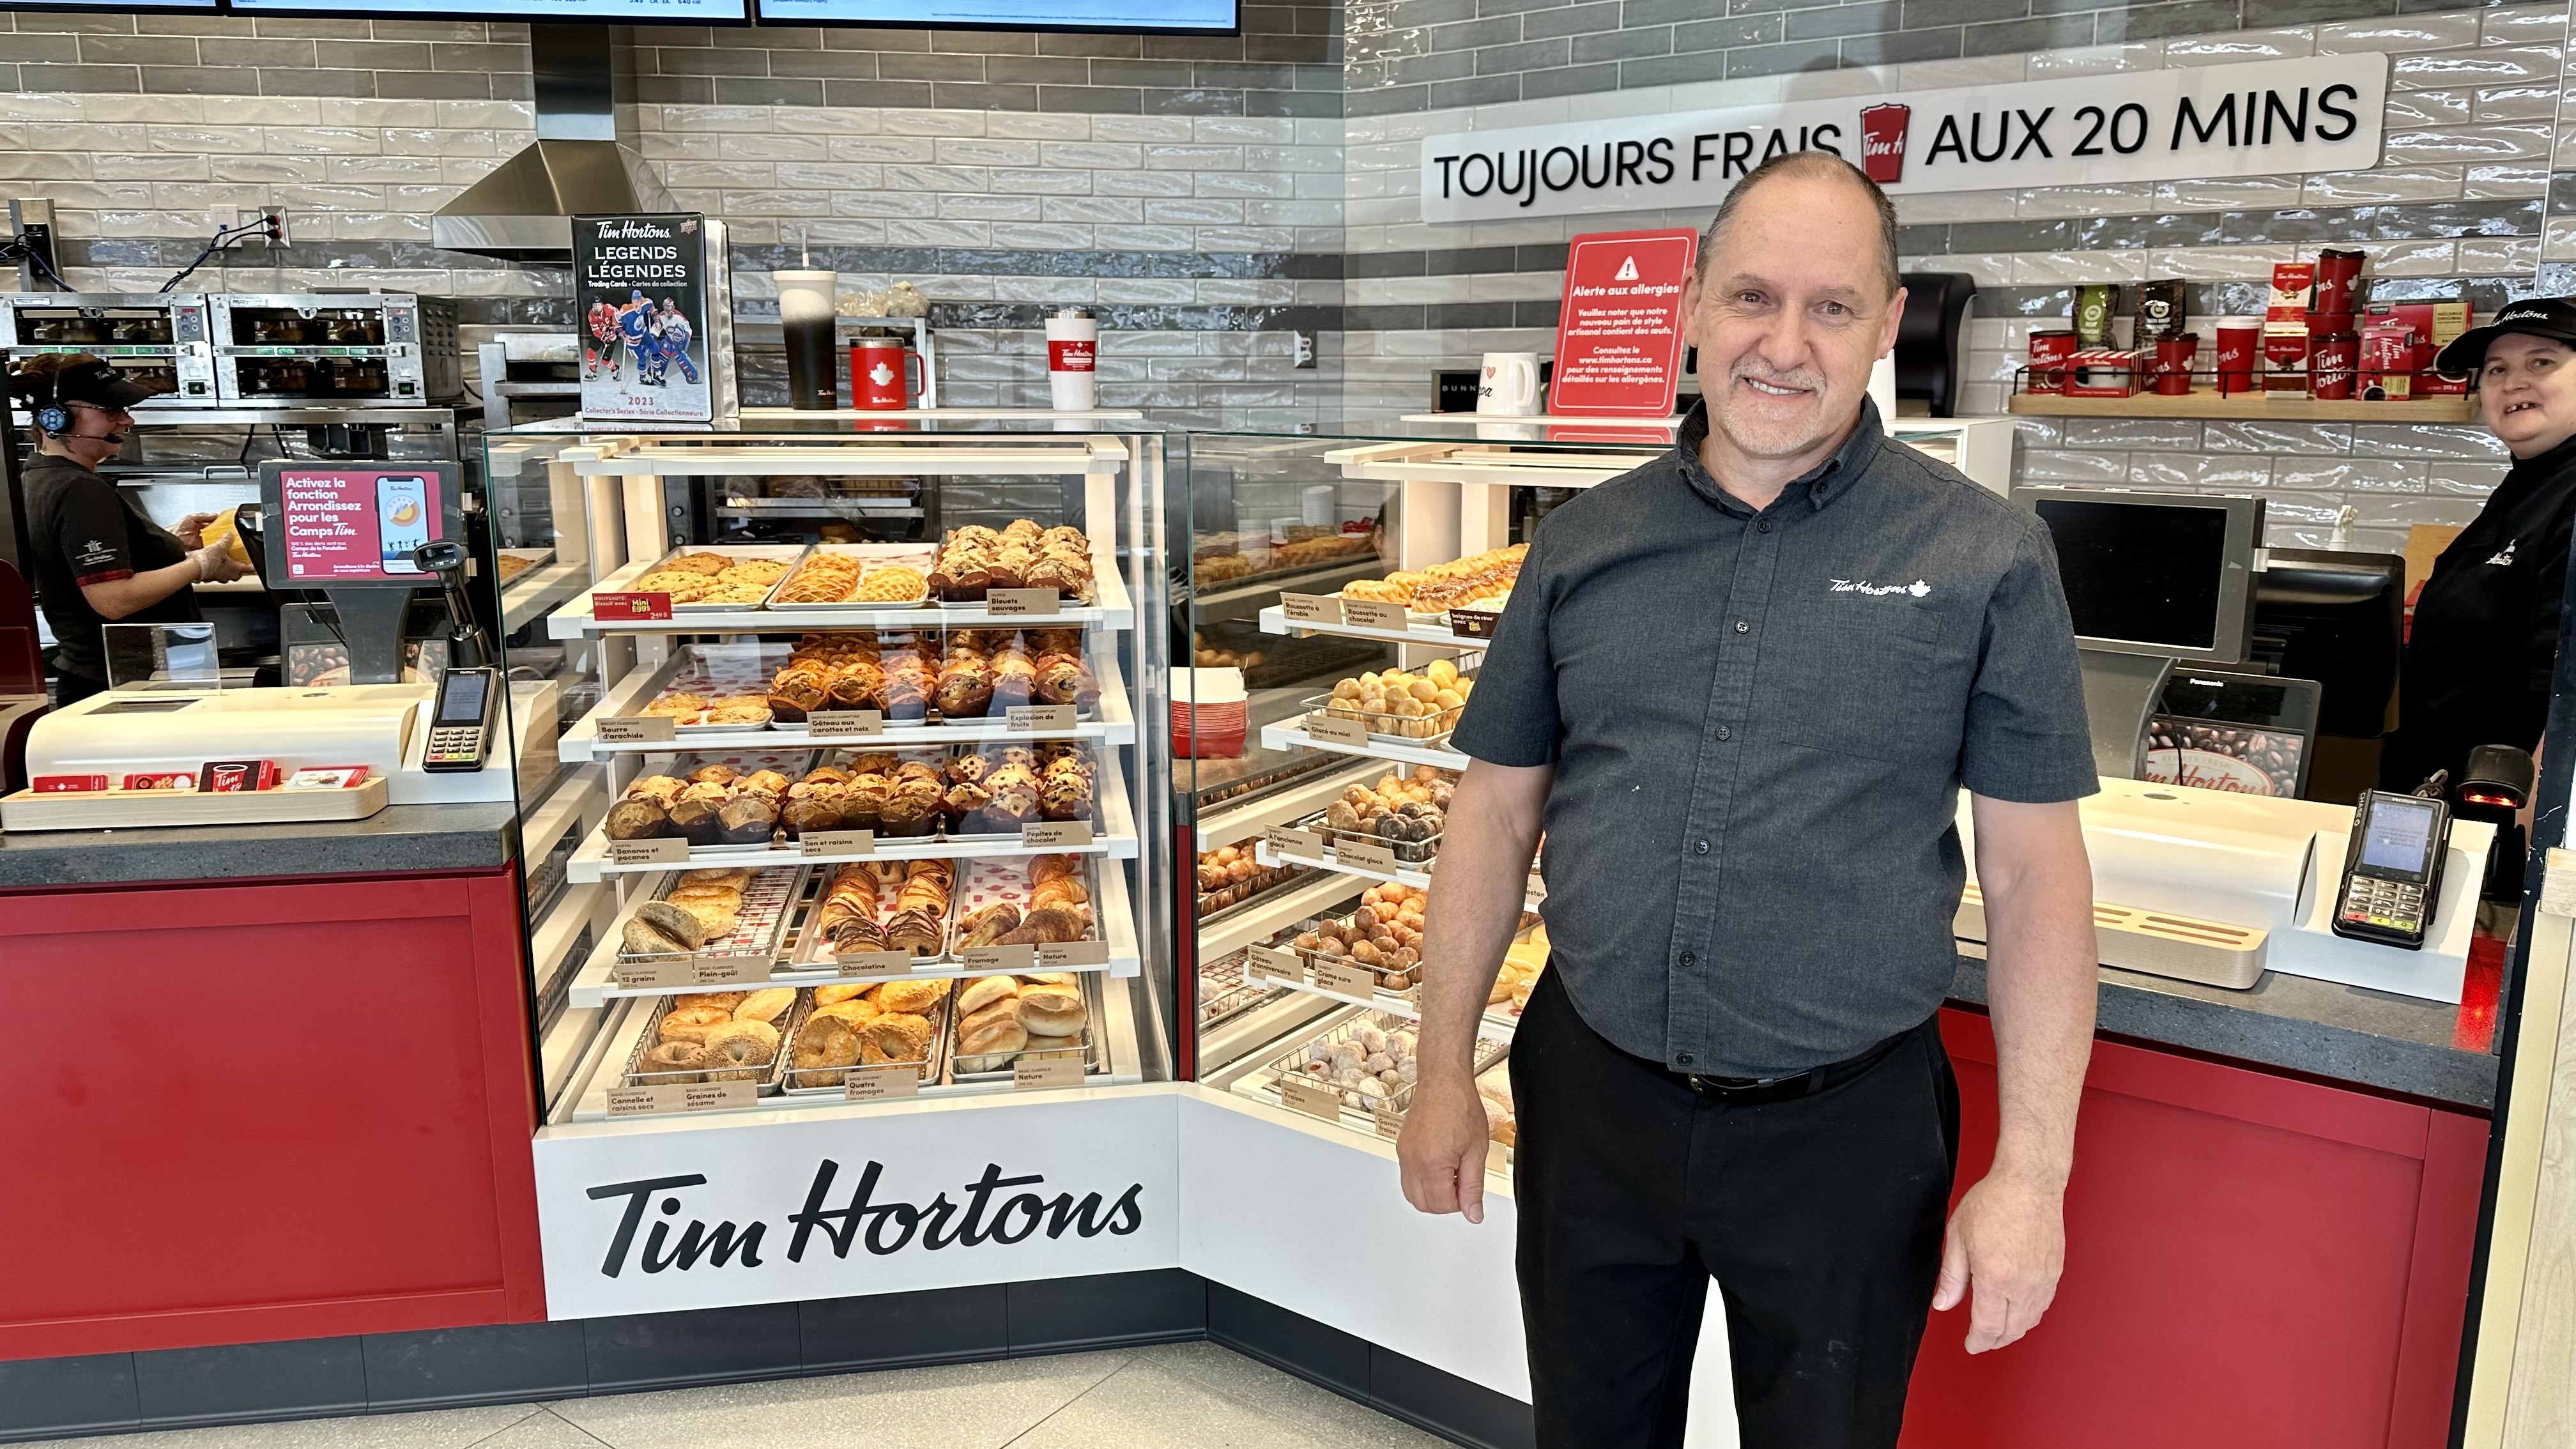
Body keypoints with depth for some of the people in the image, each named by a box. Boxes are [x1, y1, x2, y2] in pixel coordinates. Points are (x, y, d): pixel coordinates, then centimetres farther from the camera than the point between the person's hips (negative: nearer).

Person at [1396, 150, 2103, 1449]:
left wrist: (2031, 1171, -8)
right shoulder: (1584, 543, 0)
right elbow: (1499, 809, 5)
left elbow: (2035, 870, -6)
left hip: (1847, 1132, -2)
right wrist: (1443, 1072, 4)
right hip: (1589, 1100, 3)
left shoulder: (1985, 560, -7)